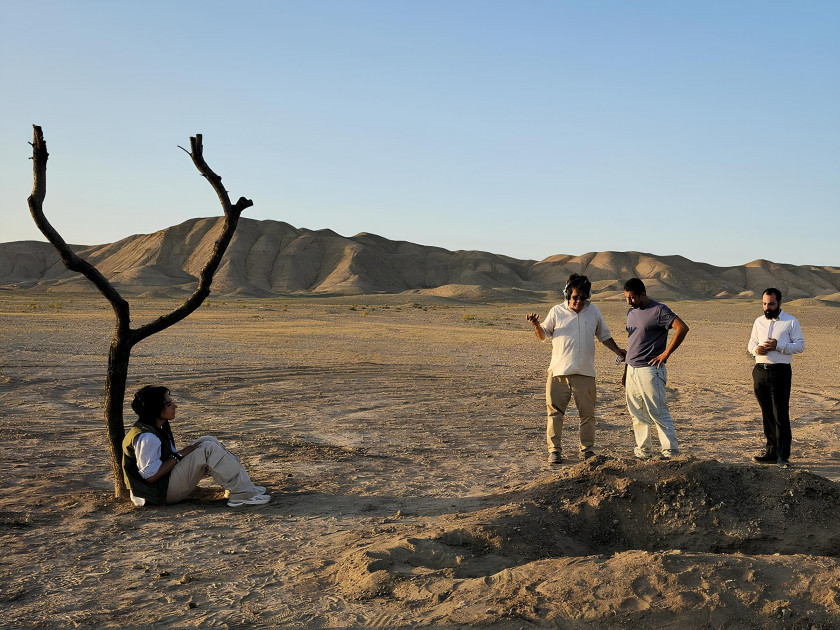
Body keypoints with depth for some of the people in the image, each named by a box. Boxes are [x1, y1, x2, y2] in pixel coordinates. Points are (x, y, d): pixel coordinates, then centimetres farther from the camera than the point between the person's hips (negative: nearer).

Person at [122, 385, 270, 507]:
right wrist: (179, 455, -18)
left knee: (208, 441, 6)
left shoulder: (160, 426, 9)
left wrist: (179, 453, 2)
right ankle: (241, 493, -18)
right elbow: (150, 475, -26)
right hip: (162, 492, -11)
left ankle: (244, 484, 2)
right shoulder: (146, 437, -24)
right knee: (209, 449, -20)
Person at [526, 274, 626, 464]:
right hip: (559, 371, -2)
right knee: (555, 412, -2)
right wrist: (536, 324, -10)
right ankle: (554, 450, 6)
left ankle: (587, 449, 19)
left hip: (585, 372, 2)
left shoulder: (593, 311, 9)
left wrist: (619, 352, 15)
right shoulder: (557, 311, 3)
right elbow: (543, 336, 9)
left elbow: (604, 336, 21)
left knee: (587, 413, 6)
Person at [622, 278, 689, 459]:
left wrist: (666, 354, -16)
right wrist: (626, 370, 20)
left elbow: (682, 328, -18)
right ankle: (643, 451, 20)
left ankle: (670, 451, 0)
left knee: (658, 413, -7)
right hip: (632, 370, 8)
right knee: (638, 415, 11)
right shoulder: (631, 312, 15)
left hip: (650, 370, -8)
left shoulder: (658, 310, -10)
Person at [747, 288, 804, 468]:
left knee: (781, 414, -8)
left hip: (780, 372, -5)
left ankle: (783, 456, -5)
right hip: (760, 371, 5)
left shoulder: (791, 322, 1)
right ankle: (771, 452, 17)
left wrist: (778, 345, -15)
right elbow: (751, 343, 20)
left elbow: (800, 345, -2)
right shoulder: (758, 322, 15)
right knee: (767, 414, 9)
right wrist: (756, 349, -3)